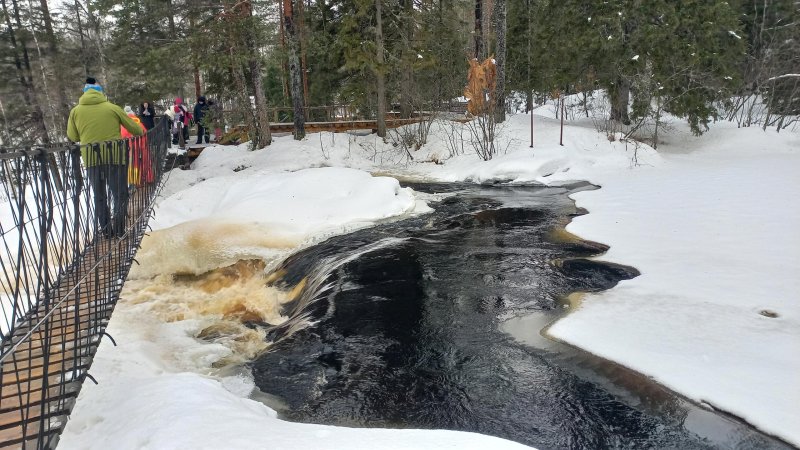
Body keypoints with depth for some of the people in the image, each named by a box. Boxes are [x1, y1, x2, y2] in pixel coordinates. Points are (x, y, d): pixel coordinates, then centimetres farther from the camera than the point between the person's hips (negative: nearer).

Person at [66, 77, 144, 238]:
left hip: (91, 158, 2)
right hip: (115, 155, -2)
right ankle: (119, 229, -2)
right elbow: (132, 127, 9)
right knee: (119, 193, 7)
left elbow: (72, 137, 10)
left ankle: (106, 229, 14)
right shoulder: (112, 107, 0)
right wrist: (141, 133, 30)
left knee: (99, 196, 14)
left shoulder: (76, 111, 5)